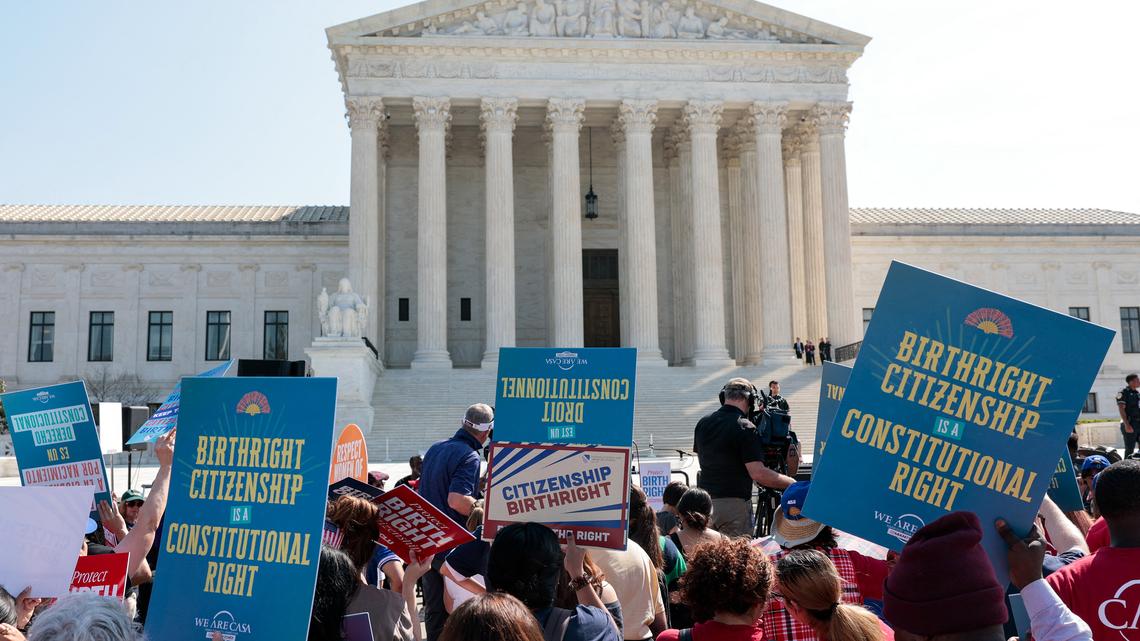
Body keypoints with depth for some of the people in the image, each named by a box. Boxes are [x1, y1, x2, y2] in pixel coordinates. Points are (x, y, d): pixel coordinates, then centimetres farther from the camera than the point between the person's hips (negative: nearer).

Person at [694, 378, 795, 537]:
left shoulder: (703, 423, 7)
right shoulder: (745, 428, -15)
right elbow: (758, 473, -20)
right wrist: (792, 484, -10)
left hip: (704, 500, 7)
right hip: (734, 504, -7)